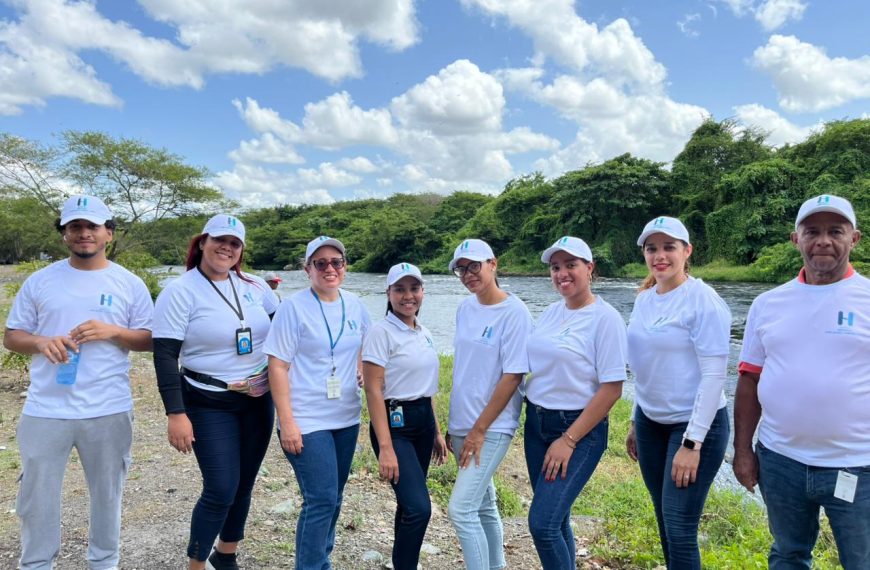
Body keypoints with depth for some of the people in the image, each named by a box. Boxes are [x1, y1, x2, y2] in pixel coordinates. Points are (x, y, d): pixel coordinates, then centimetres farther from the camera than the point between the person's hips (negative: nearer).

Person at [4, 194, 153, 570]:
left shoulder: (130, 284, 1)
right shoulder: (40, 281, 4)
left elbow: (150, 339, 2)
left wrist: (112, 331, -16)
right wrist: (41, 342, -14)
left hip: (108, 411, -1)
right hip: (45, 411, 1)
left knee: (107, 494, 14)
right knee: (37, 498, 13)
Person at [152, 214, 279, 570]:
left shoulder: (254, 286, 3)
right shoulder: (180, 292, -10)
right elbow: (165, 357, -13)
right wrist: (176, 414, -18)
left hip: (259, 401, 5)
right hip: (210, 407, -5)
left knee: (243, 485, 14)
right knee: (221, 490, -7)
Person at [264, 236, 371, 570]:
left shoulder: (354, 305, 4)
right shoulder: (294, 307, -11)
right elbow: (278, 366, -13)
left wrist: (361, 368, 4)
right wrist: (286, 422, -17)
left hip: (346, 418, 6)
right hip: (307, 421, -6)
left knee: (332, 498, 16)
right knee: (321, 500, -8)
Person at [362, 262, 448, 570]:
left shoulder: (424, 333, 10)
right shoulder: (381, 332, -11)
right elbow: (373, 391, -15)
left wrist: (436, 431, 18)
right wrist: (385, 447, -20)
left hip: (424, 421, 7)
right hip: (394, 423, -7)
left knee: (409, 504, 13)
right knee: (419, 507, -15)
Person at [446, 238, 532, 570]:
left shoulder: (514, 312, -14)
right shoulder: (465, 309, 6)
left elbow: (512, 376, -16)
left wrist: (480, 429, -15)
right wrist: (454, 425, 13)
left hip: (491, 428, -7)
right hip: (463, 426, 7)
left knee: (460, 509, -10)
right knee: (483, 504, 18)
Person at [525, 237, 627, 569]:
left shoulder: (605, 318, -12)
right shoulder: (551, 312, 7)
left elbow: (612, 389, -15)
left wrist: (568, 440, -16)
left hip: (580, 430, -6)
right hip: (536, 423, 6)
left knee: (542, 523, -10)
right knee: (556, 520, 14)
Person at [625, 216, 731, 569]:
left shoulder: (702, 299, -15)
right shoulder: (644, 299, 6)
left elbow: (713, 375, -18)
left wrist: (692, 442, -19)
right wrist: (636, 423, 15)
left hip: (695, 424, -6)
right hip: (651, 422, 7)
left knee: (680, 530, -2)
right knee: (665, 523, 16)